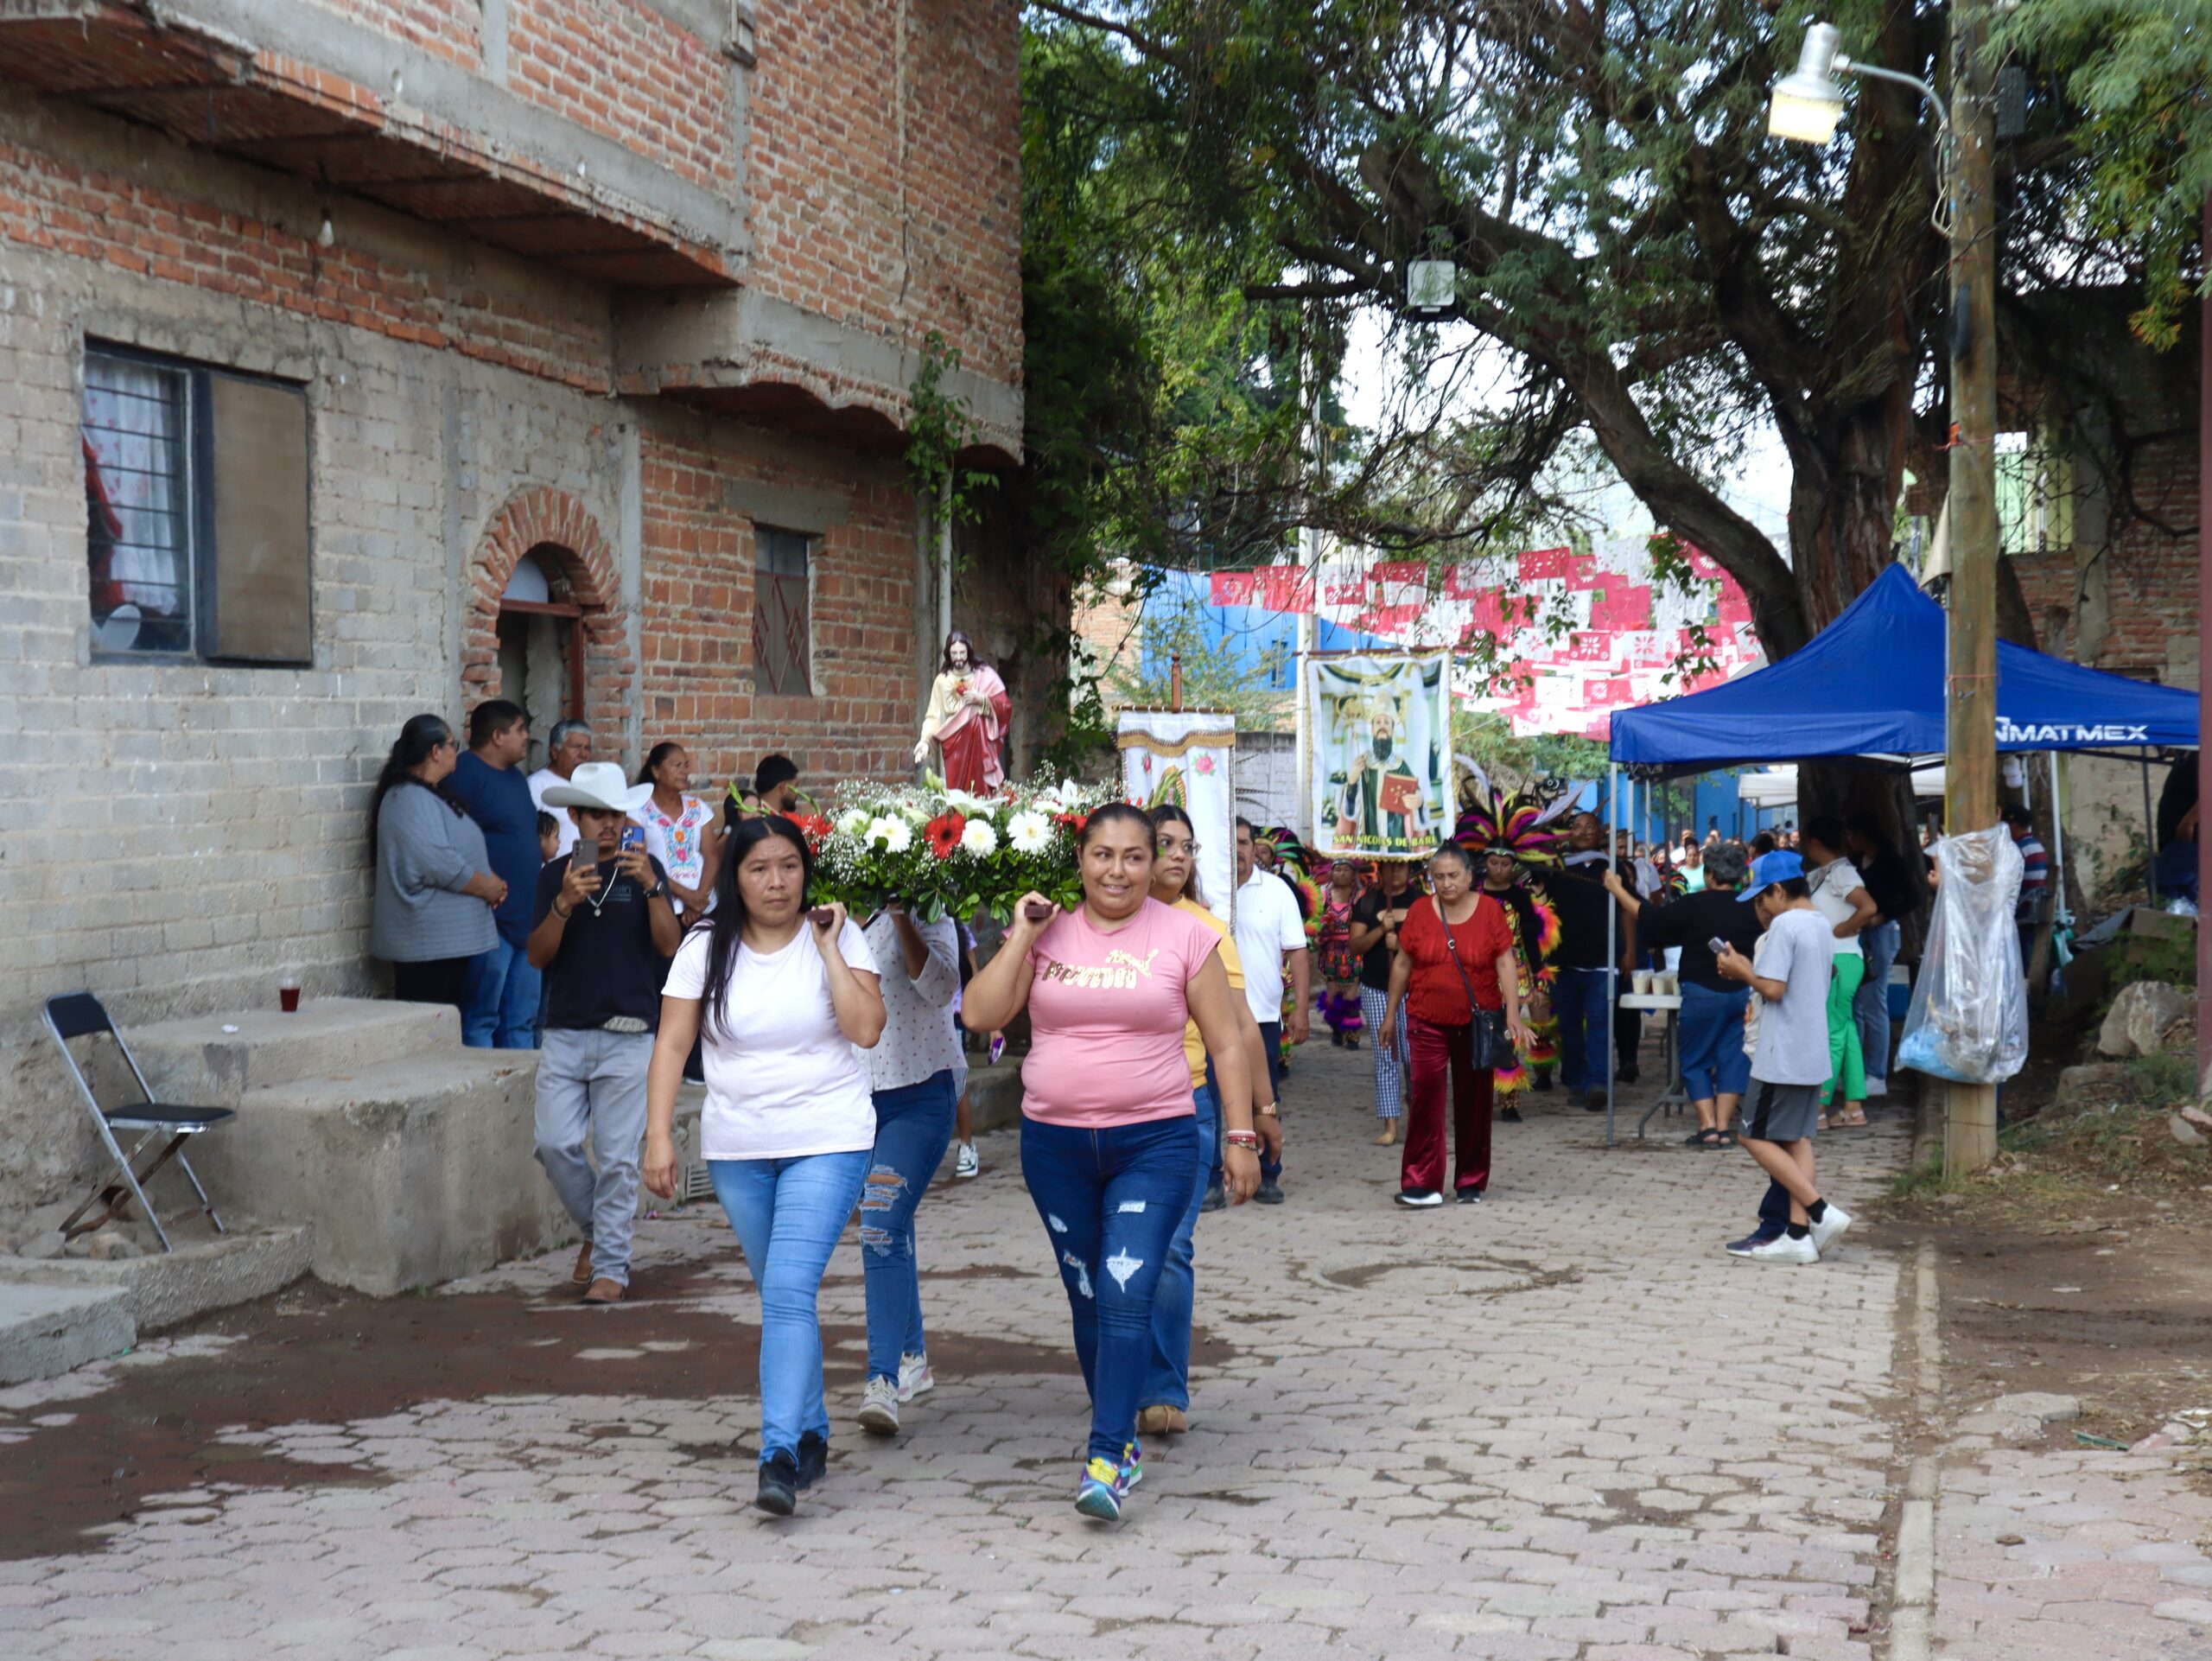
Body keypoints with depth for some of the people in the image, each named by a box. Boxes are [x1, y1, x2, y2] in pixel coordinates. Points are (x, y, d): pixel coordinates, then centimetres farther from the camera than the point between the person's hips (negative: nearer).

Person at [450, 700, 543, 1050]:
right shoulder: (464, 773, -10)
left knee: (522, 1020, 13)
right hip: (491, 917, -10)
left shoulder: (515, 779, 20)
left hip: (526, 919, 10)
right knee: (481, 1020, -6)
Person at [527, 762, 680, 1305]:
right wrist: (564, 905, -18)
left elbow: (669, 946, -8)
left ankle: (611, 1265, 9)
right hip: (565, 1032, 2)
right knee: (555, 1145, -4)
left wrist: (652, 887, -21)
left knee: (617, 1157, -1)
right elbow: (537, 956, -2)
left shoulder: (643, 869, 3)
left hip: (627, 1036, -2)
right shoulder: (554, 877, 7)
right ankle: (595, 1229, 21)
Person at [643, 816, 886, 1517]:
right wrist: (659, 1136, -9)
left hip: (827, 1142, -3)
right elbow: (671, 1044, -1)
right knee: (781, 1294, 14)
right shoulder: (706, 947, 2)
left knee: (789, 1290, -17)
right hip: (737, 1149, 3)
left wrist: (829, 948, -13)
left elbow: (866, 1028, -13)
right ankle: (812, 1435, 30)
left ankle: (780, 1456, -19)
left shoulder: (837, 937, -2)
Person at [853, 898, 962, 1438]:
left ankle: (883, 1380, -19)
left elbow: (941, 987, -19)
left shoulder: (924, 913, -7)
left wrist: (900, 917, -26)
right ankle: (913, 1358, 28)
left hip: (919, 1093, -5)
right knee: (888, 1229, 14)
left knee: (882, 1230, -17)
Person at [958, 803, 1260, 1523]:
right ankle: (1123, 1436, 27)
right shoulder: (1048, 932, 5)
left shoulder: (1185, 936, 0)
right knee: (1088, 1299, 11)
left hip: (1155, 1143, -3)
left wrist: (1240, 1138, 0)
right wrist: (1023, 934, -6)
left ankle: (1106, 1458, -12)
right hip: (1056, 1144, 3)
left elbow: (1226, 1045, 4)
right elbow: (982, 1013, -3)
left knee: (1128, 1295, -14)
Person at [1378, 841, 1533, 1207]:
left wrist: (1513, 1014, -14)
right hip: (1427, 1020, 0)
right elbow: (1402, 964, 7)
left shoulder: (1490, 910, -2)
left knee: (1475, 1100, 7)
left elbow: (1505, 964, -4)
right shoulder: (1420, 910, 0)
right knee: (1426, 1096, -7)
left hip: (1477, 1021, 0)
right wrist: (1390, 1014, 9)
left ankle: (1471, 1183, 18)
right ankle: (1421, 1183, -5)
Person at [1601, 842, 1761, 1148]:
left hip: (1703, 993, -4)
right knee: (1732, 1059, 8)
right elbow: (1759, 950, 15)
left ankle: (1708, 1126, -2)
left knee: (1695, 1061, 7)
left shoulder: (1695, 905, -8)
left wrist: (1617, 889, 7)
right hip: (1742, 993, 4)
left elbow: (1649, 917, -2)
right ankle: (1723, 1128, 3)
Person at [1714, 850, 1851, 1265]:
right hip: (1813, 1053, 9)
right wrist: (1751, 970, 15)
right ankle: (1800, 1234, 6)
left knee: (1754, 1135, -1)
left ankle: (1821, 1211, -8)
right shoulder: (1823, 926, 14)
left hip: (1782, 1055, -9)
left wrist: (1742, 971, -5)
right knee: (1797, 1139, 9)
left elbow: (1774, 989, -21)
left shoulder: (1784, 925, -15)